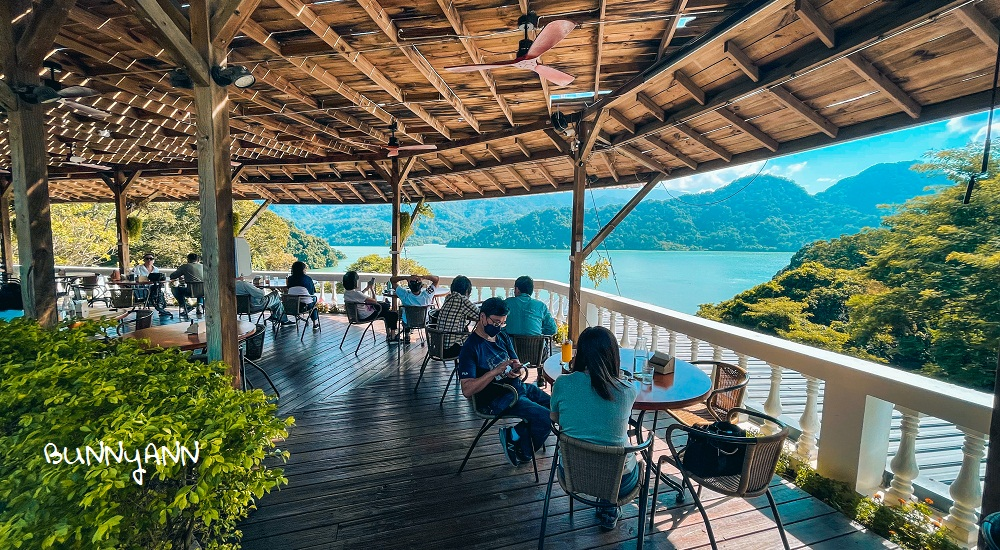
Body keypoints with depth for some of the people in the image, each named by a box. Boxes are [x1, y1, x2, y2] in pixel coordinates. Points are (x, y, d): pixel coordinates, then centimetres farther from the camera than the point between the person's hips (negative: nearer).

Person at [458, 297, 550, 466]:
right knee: (546, 417, -20)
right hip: (497, 399, -8)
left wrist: (516, 370, -13)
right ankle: (522, 452, 7)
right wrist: (497, 370, -27)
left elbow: (516, 364, 13)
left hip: (519, 387, 9)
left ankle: (514, 434, 10)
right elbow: (467, 390, -21)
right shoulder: (471, 348, -14)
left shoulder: (503, 338, 10)